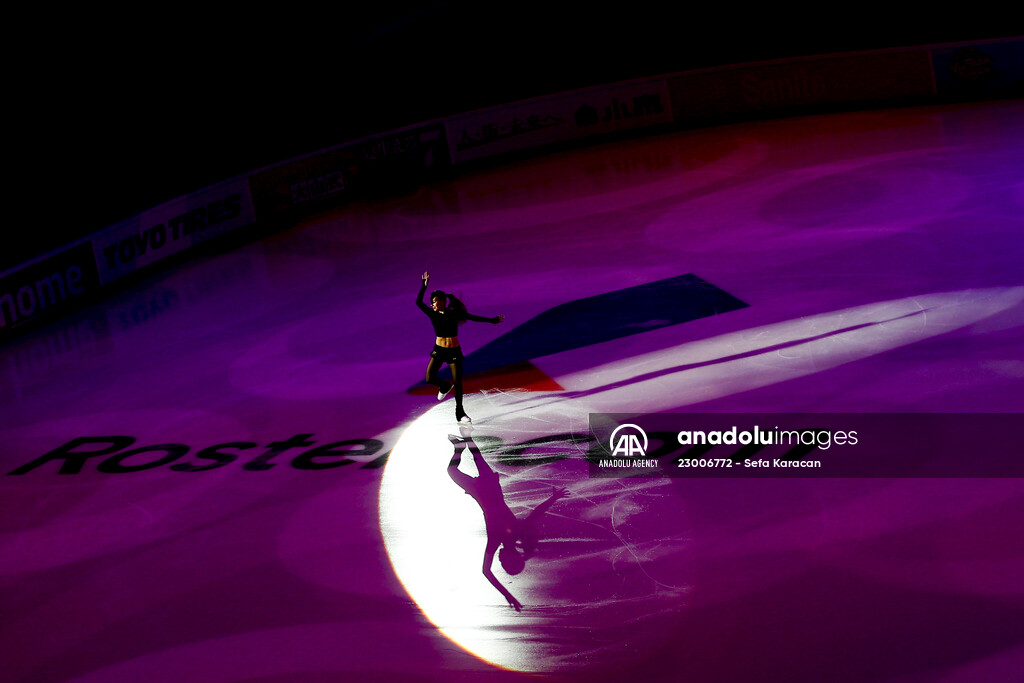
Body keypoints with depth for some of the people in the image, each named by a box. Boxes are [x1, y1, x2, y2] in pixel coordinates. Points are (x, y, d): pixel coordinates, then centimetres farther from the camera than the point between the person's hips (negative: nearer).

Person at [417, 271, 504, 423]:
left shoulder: (454, 313, -7)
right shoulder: (433, 314, -3)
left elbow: (473, 317, 0)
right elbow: (418, 302, -12)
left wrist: (492, 320, 3)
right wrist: (424, 286, -20)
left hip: (454, 351, -2)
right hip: (439, 350, 2)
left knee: (457, 382, 0)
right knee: (430, 378, -12)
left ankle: (460, 413, 15)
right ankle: (445, 387, 23)